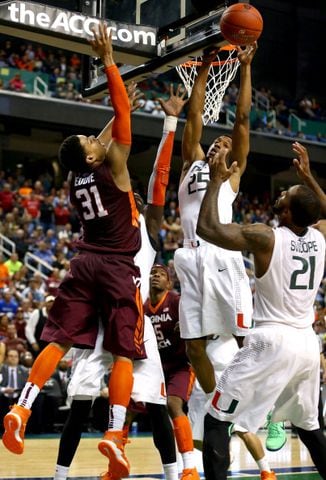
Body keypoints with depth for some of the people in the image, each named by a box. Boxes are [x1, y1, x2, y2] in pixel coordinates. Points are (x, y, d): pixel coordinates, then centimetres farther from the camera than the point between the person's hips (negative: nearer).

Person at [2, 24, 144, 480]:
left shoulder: (76, 179, 11)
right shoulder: (112, 165, -6)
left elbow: (111, 129, 29)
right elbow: (123, 115, -8)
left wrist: (119, 114, 35)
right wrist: (108, 60, -8)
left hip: (84, 264, 5)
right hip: (117, 268, -5)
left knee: (58, 342, 3)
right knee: (123, 354, -3)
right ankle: (114, 434, -10)